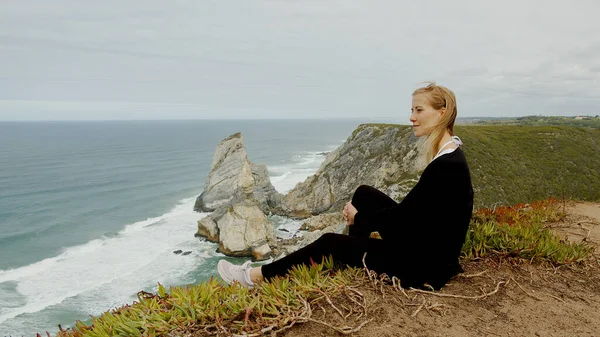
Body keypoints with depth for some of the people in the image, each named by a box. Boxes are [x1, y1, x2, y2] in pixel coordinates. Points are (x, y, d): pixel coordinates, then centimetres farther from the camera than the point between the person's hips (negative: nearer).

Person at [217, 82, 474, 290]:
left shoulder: (447, 166, -26)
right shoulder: (445, 155, 5)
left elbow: (402, 214, -20)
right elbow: (410, 209, 12)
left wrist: (359, 217, -3)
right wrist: (360, 212, 5)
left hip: (426, 266, -8)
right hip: (423, 247, 8)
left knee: (330, 242, -3)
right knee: (364, 194, 7)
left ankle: (257, 276, 14)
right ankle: (350, 262, 20)